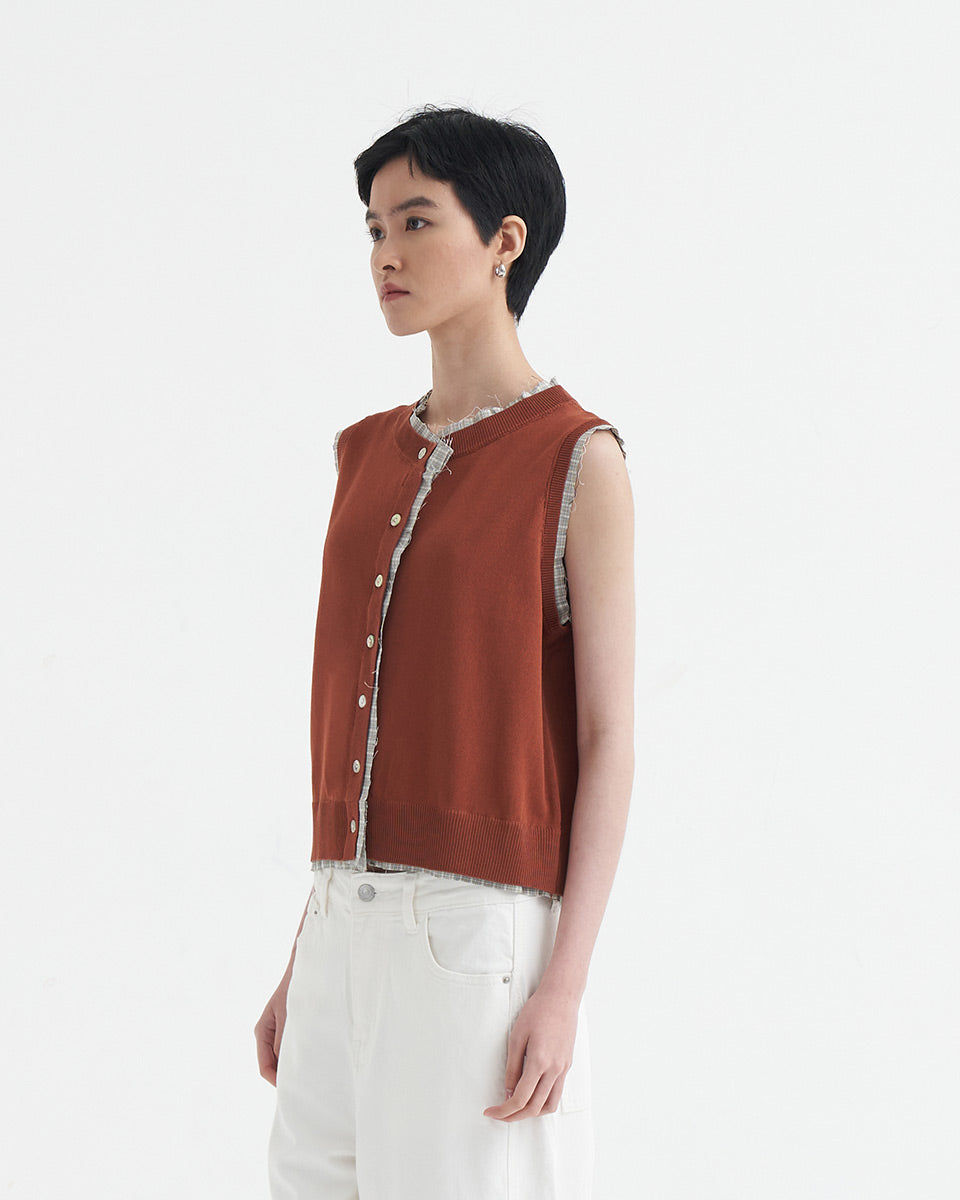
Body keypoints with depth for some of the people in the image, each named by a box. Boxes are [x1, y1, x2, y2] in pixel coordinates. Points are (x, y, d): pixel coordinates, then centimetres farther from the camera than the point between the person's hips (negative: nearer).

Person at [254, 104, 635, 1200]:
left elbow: (610, 739, -8)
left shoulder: (578, 461, -6)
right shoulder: (370, 455, 14)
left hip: (488, 932, -6)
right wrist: (309, 955, 15)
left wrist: (563, 987, -15)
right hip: (355, 929, 6)